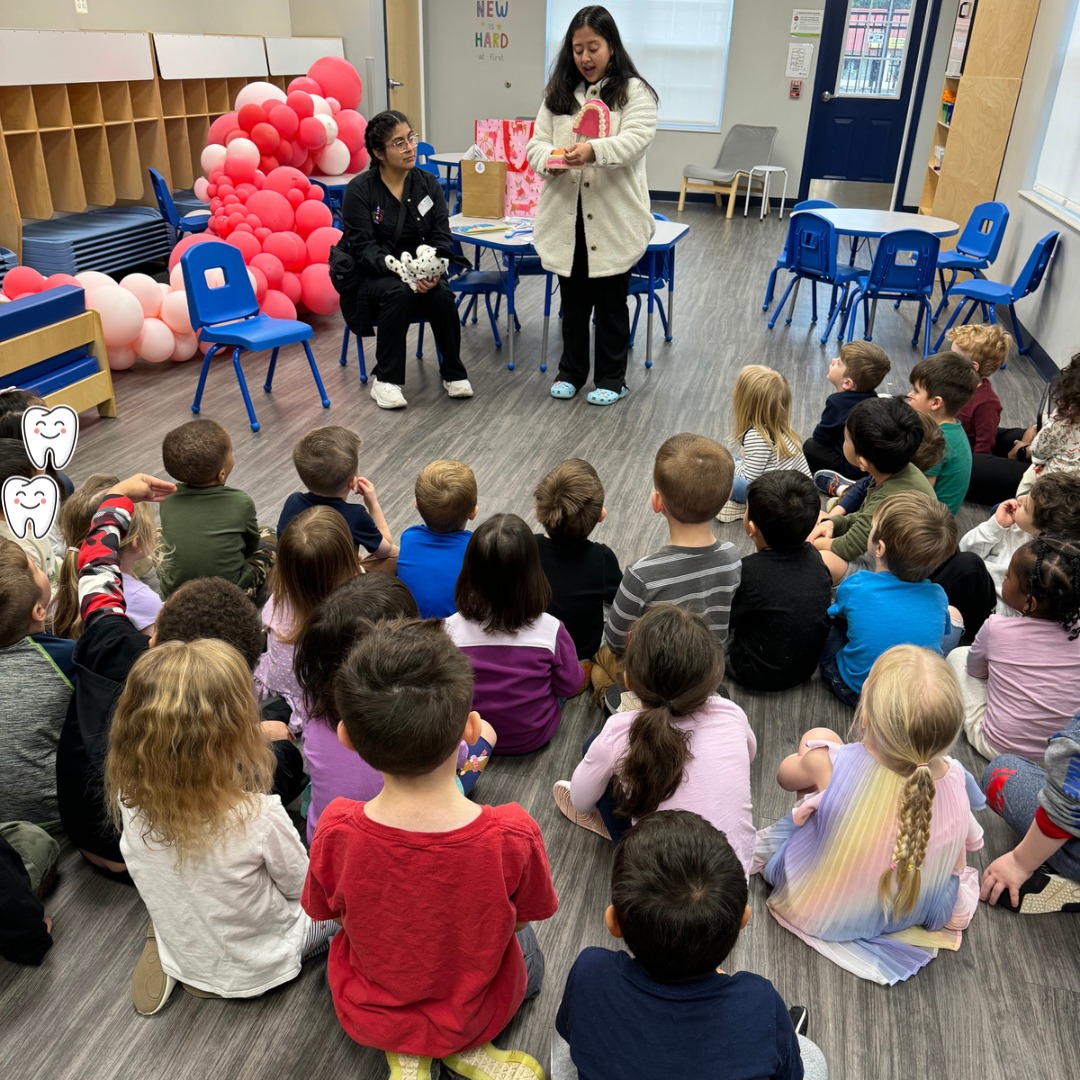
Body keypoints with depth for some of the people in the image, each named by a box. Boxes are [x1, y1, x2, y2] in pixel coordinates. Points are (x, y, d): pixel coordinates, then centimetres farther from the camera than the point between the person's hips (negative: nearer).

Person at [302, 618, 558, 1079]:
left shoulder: (336, 829, -32)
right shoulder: (513, 835, -35)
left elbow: (327, 912, -10)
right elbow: (520, 919, -13)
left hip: (367, 1015, 0)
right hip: (473, 1015, 0)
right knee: (526, 946, 34)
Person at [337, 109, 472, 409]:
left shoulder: (429, 184, 2)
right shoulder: (359, 189, -9)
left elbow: (442, 238, -4)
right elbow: (364, 248, -16)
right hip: (372, 278, -3)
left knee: (442, 295, -30)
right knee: (399, 292, -36)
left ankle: (452, 372, -8)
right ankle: (385, 378, -21)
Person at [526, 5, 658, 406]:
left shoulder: (634, 92, -2)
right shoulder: (558, 92, 10)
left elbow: (635, 141, -17)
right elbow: (536, 143, 5)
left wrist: (593, 150, -35)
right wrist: (549, 159, -19)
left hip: (614, 218, -3)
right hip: (566, 217, 4)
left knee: (611, 303, 7)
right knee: (573, 301, 14)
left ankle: (611, 377, 19)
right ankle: (571, 370, 28)